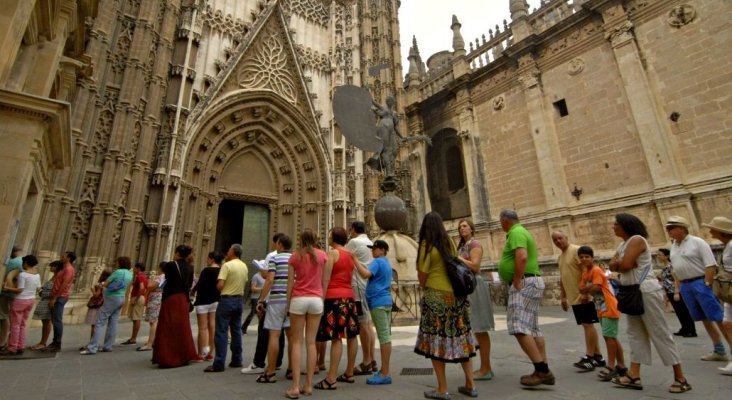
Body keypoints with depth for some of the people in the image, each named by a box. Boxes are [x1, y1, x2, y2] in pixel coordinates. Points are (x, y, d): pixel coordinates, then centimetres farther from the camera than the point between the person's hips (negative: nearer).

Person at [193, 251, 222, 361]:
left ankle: (202, 353, 1)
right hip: (216, 301, 6)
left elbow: (200, 284, -19)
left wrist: (193, 291, -2)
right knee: (212, 327, 8)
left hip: (203, 300, -6)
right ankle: (210, 353, 13)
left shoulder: (207, 270, -13)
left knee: (203, 327, 0)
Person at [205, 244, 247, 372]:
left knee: (221, 332, -2)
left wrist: (217, 286, 4)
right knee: (236, 331, 12)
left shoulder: (227, 265, -13)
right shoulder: (244, 266, 7)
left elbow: (220, 286, -16)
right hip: (239, 300, 6)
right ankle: (237, 360, 18)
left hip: (227, 300, -6)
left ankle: (219, 364, -1)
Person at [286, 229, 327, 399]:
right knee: (311, 342, 7)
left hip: (298, 299, -1)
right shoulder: (323, 255, 4)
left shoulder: (295, 256, 2)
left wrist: (288, 303, 9)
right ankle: (308, 385, 11)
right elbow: (324, 281, 4)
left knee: (296, 342, 5)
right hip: (316, 300, 1)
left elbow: (290, 283, 1)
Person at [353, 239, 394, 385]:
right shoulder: (386, 263, 20)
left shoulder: (377, 262, -10)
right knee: (385, 336, 12)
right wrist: (358, 265, 15)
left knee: (384, 337, -6)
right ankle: (384, 370, 20)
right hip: (385, 301, 10)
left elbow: (366, 274, -27)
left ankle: (385, 374, -1)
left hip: (378, 302, -10)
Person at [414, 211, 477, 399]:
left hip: (436, 296, -6)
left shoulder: (427, 245, -10)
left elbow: (422, 278, -10)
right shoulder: (450, 243, 7)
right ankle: (470, 385, 21)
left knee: (436, 340, 3)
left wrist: (425, 287, 9)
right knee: (460, 338, 13)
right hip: (456, 295, 6)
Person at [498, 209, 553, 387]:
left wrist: (516, 282, -20)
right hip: (529, 282, 11)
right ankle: (543, 371, 16)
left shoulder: (515, 232, -12)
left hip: (525, 283, -11)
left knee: (519, 328, -13)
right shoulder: (520, 231, 20)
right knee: (532, 328, 12)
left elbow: (522, 257, -27)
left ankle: (541, 370, -9)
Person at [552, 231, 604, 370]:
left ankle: (589, 357, 0)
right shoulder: (560, 257, 15)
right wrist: (563, 297, 18)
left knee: (588, 325, -5)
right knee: (587, 325, 13)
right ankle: (598, 356, 21)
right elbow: (562, 279, 20)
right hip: (573, 297, 9)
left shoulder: (576, 250, -11)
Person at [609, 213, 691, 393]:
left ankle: (680, 378, 10)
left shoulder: (637, 240, -14)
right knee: (635, 333, 9)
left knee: (660, 333, -1)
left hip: (647, 291, -9)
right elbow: (613, 266, 7)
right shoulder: (623, 244, 14)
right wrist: (620, 263, -12)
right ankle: (634, 375, 13)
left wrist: (618, 263, -3)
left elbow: (625, 265, -23)